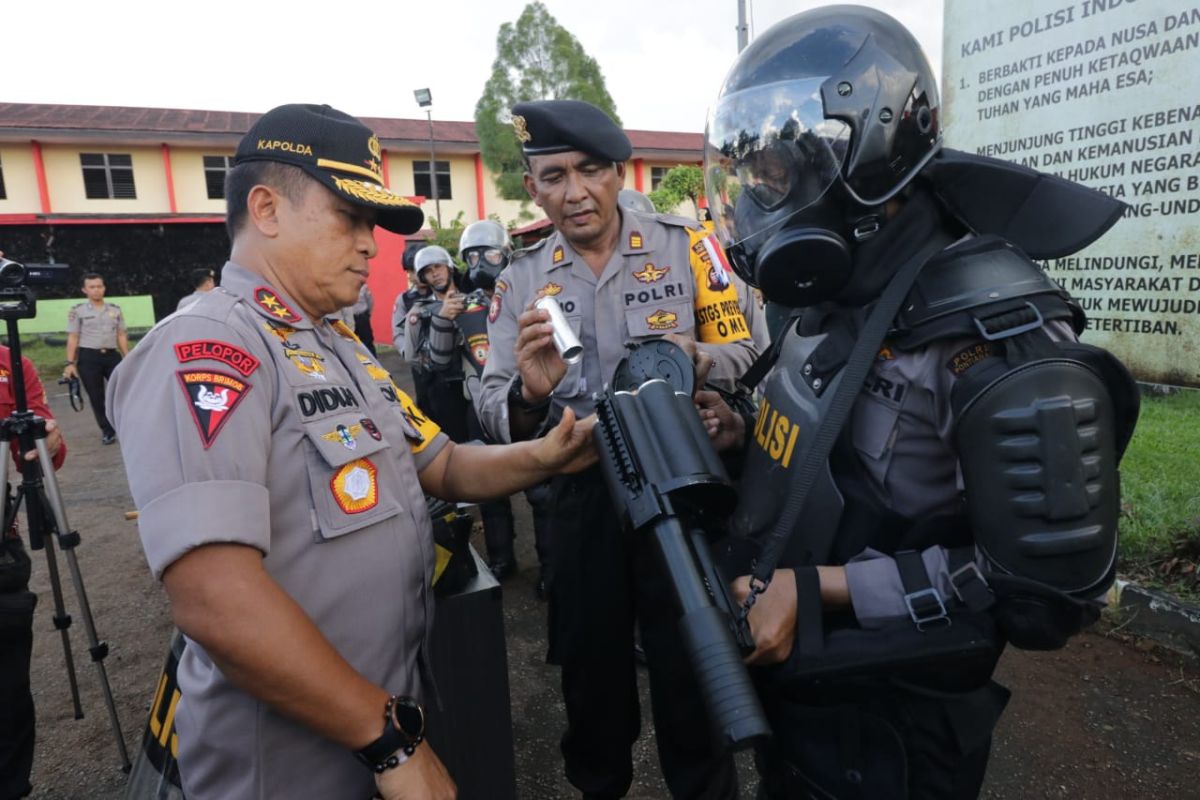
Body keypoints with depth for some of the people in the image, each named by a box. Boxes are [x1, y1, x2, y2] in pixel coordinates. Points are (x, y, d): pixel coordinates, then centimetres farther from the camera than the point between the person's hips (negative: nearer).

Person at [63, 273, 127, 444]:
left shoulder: (115, 309, 10)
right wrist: (70, 363, -5)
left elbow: (121, 336, 12)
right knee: (96, 397, 3)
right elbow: (72, 338, 1)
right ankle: (107, 431, 14)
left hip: (112, 355, 2)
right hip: (88, 358, -2)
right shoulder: (77, 311, 2)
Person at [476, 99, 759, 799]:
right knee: (591, 667, 19)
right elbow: (495, 412, -3)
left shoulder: (684, 245, -2)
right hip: (582, 496, 2)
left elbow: (744, 354, -3)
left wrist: (694, 358, -25)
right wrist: (529, 393, -26)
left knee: (692, 672, 11)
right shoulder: (520, 281, 2)